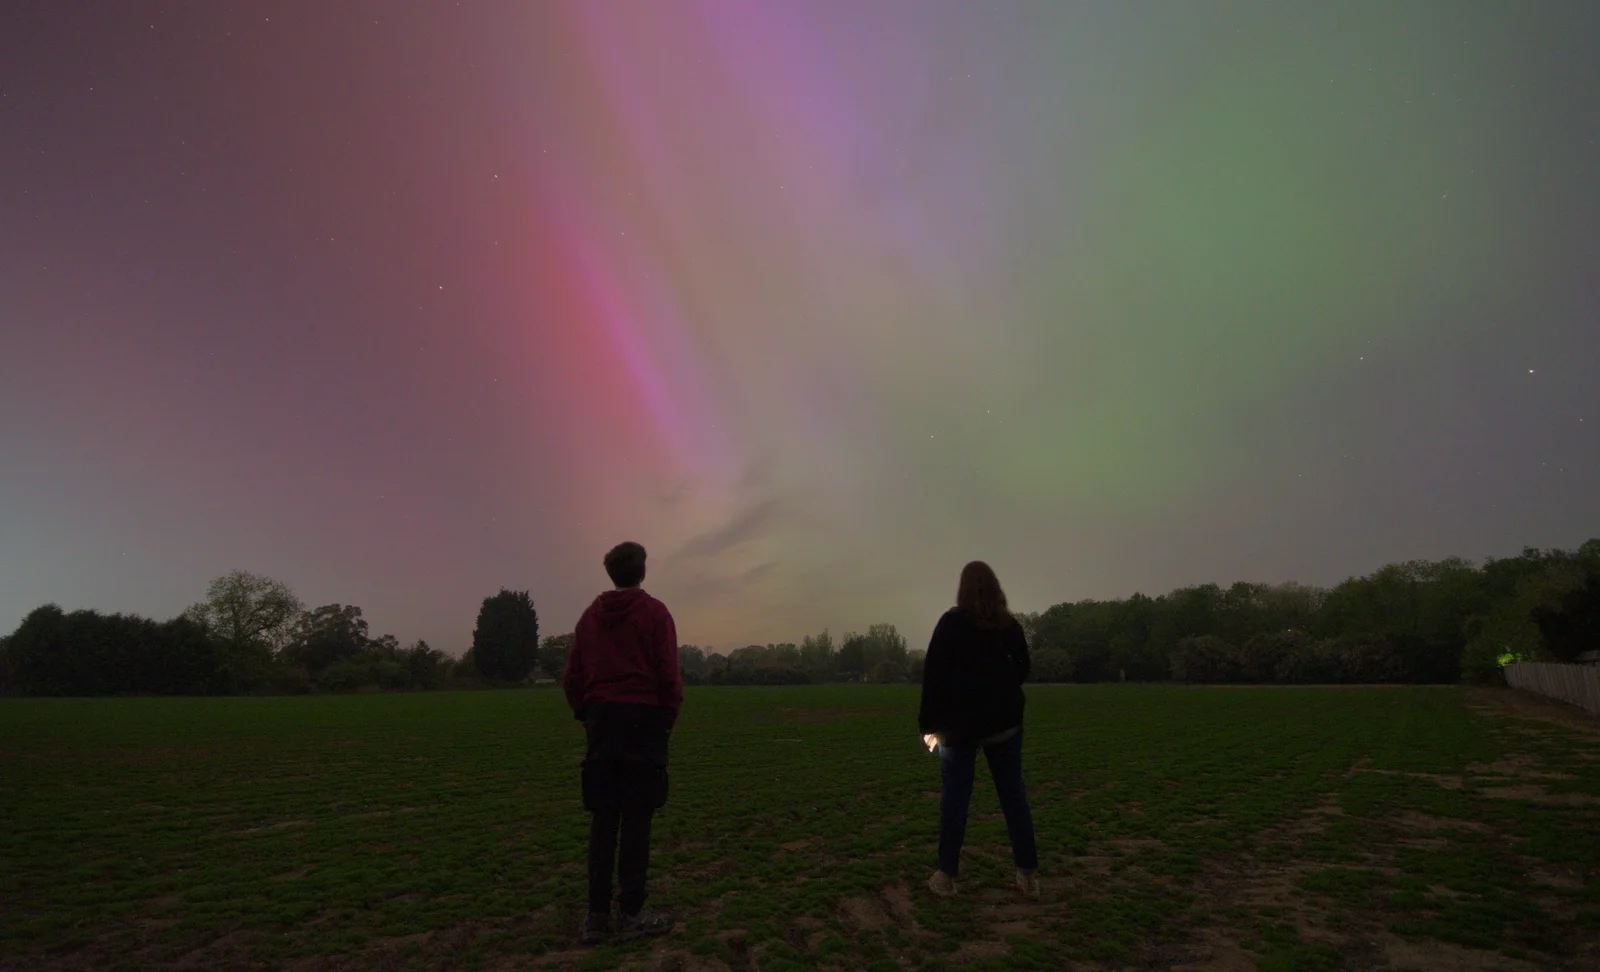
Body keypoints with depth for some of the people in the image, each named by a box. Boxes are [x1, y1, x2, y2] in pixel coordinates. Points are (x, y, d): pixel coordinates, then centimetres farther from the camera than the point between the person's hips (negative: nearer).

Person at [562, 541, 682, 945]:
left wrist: (587, 714, 16)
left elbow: (572, 677, 8)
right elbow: (668, 674, -9)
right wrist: (668, 719, 2)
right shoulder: (654, 612, -3)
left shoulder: (590, 616, 10)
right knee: (636, 817, 1)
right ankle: (631, 913, 6)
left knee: (602, 818, 9)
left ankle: (597, 915, 12)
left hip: (601, 720, 5)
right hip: (643, 719, -4)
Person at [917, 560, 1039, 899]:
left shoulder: (951, 622, -8)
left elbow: (934, 674, -10)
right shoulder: (1010, 624, 3)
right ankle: (1028, 875, 12)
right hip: (1004, 722, 3)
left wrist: (930, 723, -5)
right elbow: (1022, 670, 15)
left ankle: (947, 875, 8)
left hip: (960, 722, -3)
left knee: (954, 797, 3)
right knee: (1014, 795, 9)